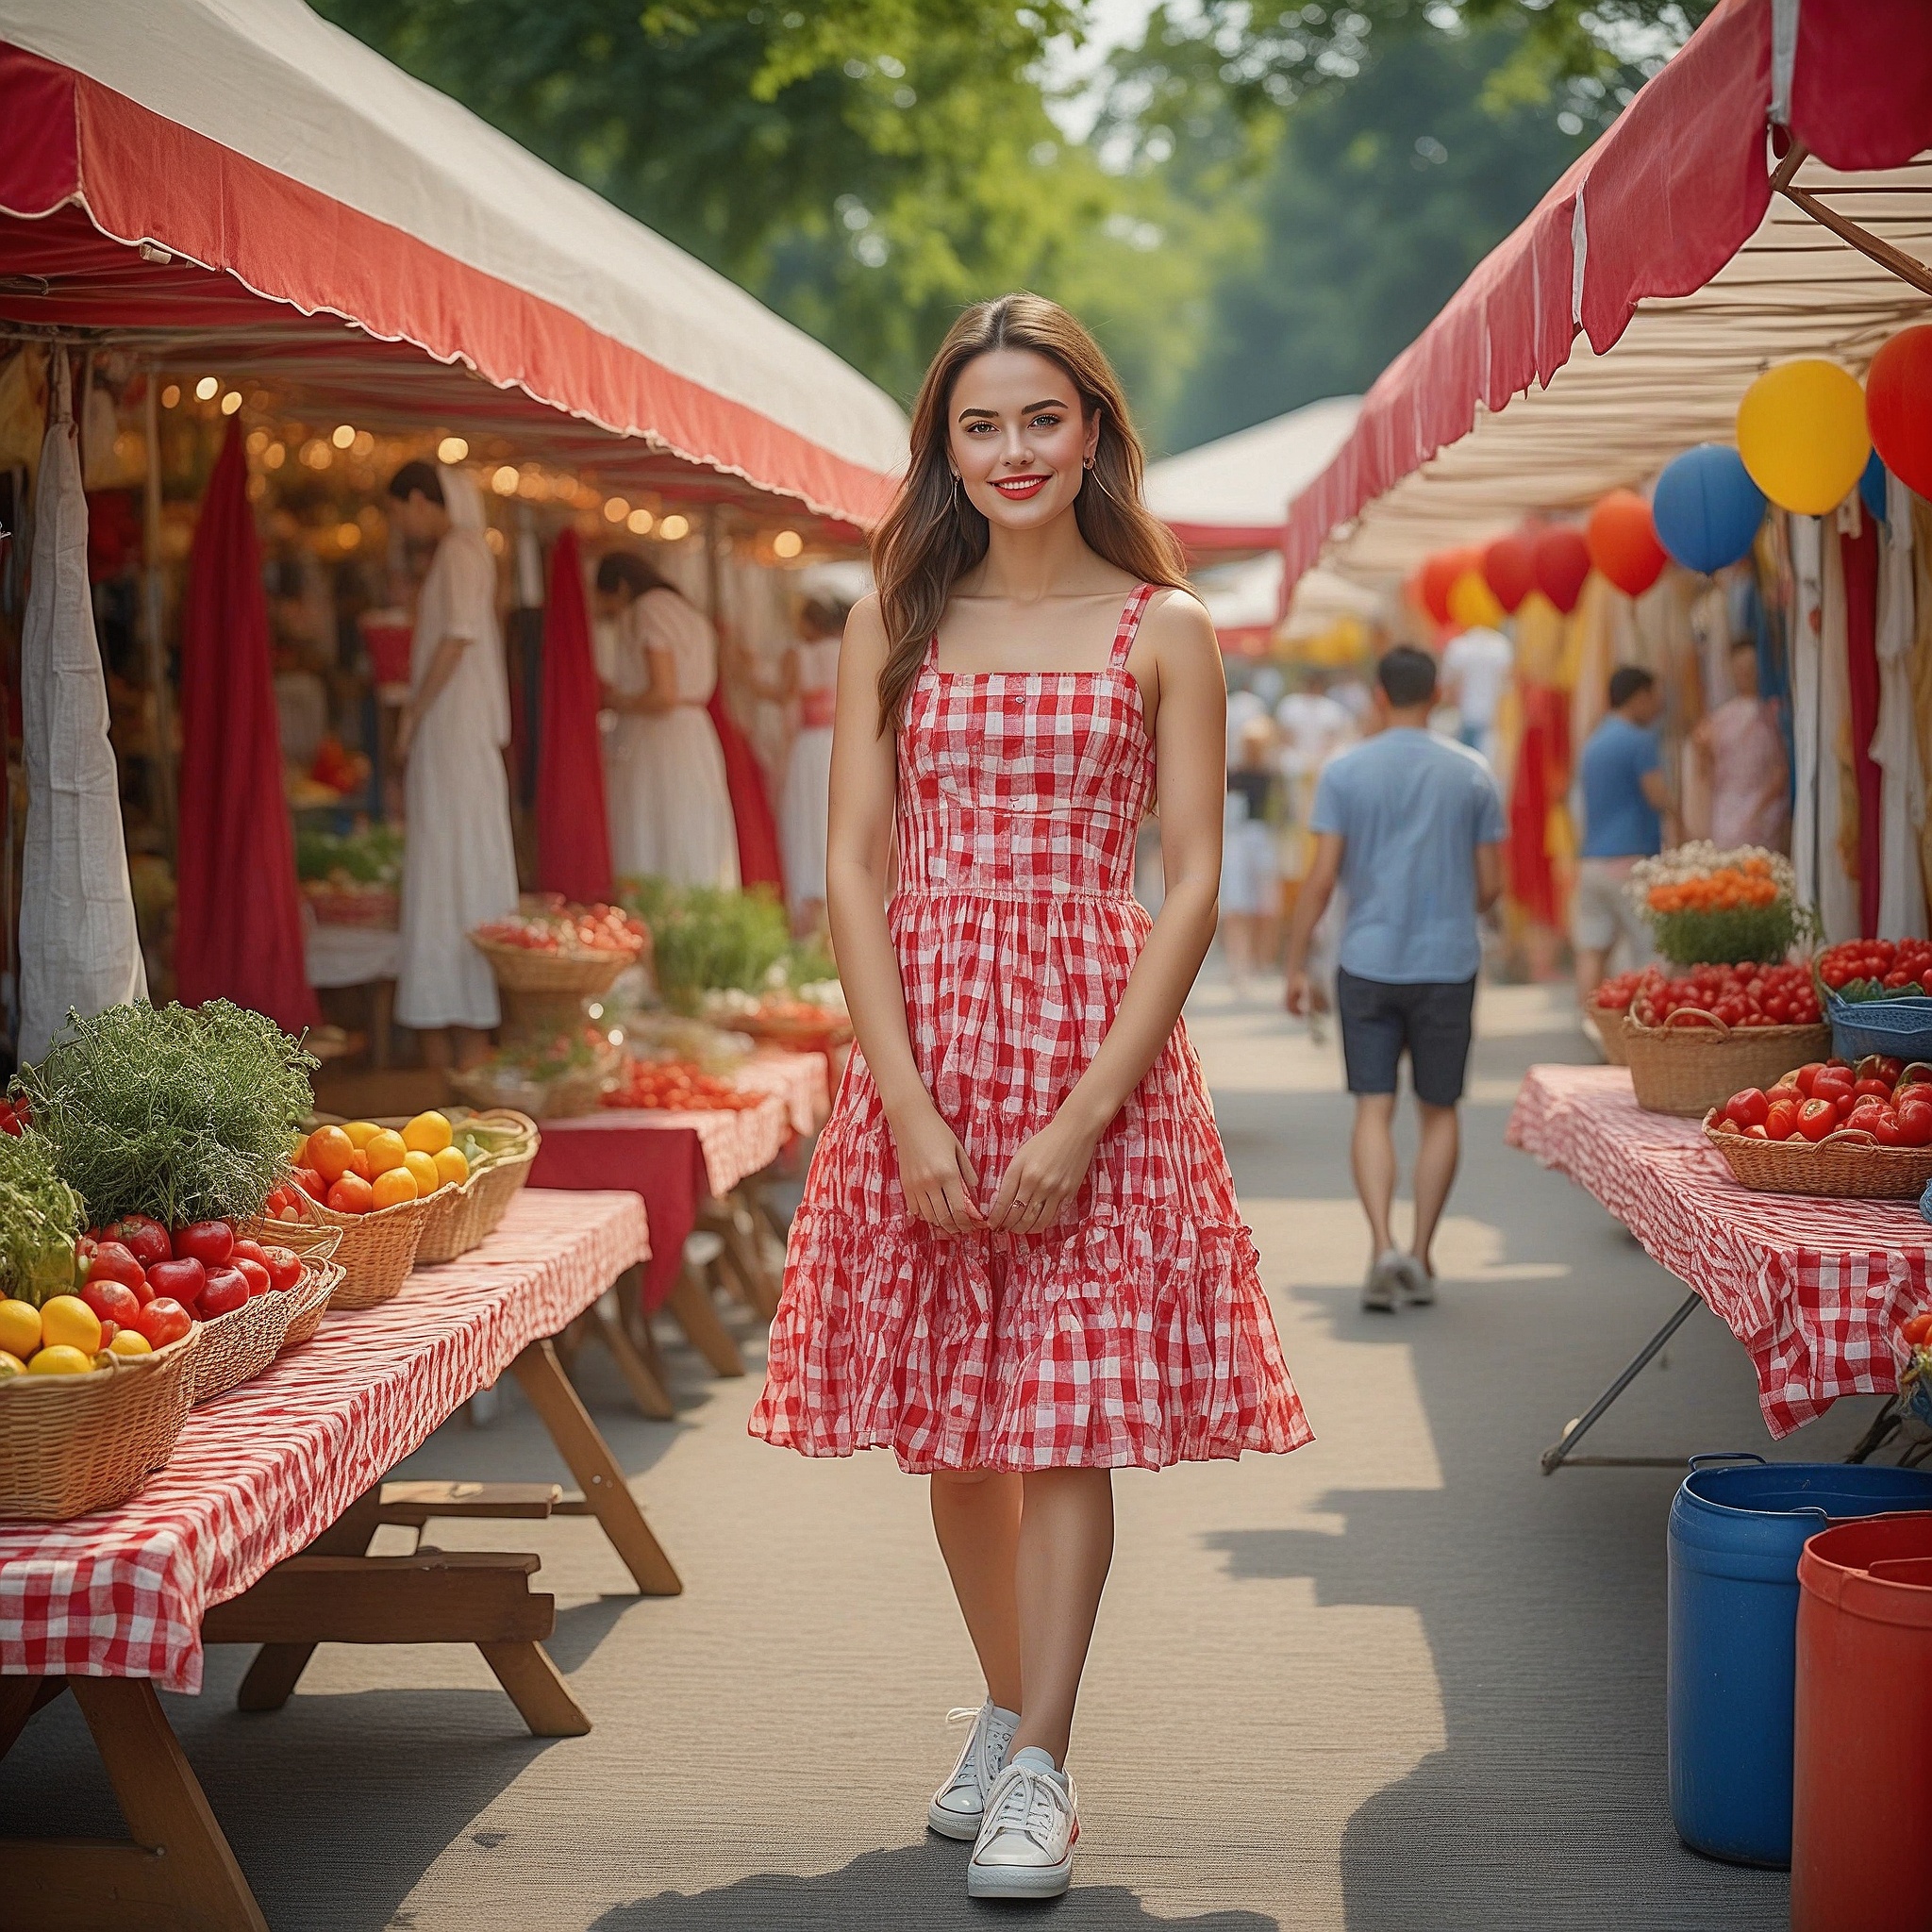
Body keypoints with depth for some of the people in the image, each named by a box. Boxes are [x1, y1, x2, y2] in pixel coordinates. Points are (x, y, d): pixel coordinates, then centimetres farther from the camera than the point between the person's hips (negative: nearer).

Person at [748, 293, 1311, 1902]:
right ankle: (1010, 1706, 26)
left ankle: (1040, 1766, 1)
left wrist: (1085, 1116, -12)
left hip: (1099, 1042, -2)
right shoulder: (894, 627, 7)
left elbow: (1193, 886, -3)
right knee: (949, 1417, 9)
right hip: (921, 1033, 3)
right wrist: (909, 1109, -9)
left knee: (1072, 1410, -5)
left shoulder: (1162, 633, 2)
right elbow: (855, 873, 2)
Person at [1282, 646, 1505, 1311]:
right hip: (1449, 964, 1)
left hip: (1368, 963, -1)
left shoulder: (1346, 772, -3)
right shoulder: (1472, 774, 1)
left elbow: (1322, 877, -7)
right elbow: (1491, 885, 2)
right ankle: (1421, 1257, 13)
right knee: (1439, 1112, 12)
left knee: (1373, 1110, 2)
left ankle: (1383, 1247, -15)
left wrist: (1296, 965, 1)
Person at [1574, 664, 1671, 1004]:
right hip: (1631, 861, -8)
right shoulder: (1640, 741, -8)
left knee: (1593, 951, 2)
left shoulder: (1594, 743, 17)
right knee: (1650, 951, -4)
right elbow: (1659, 798, -12)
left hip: (1590, 861, 8)